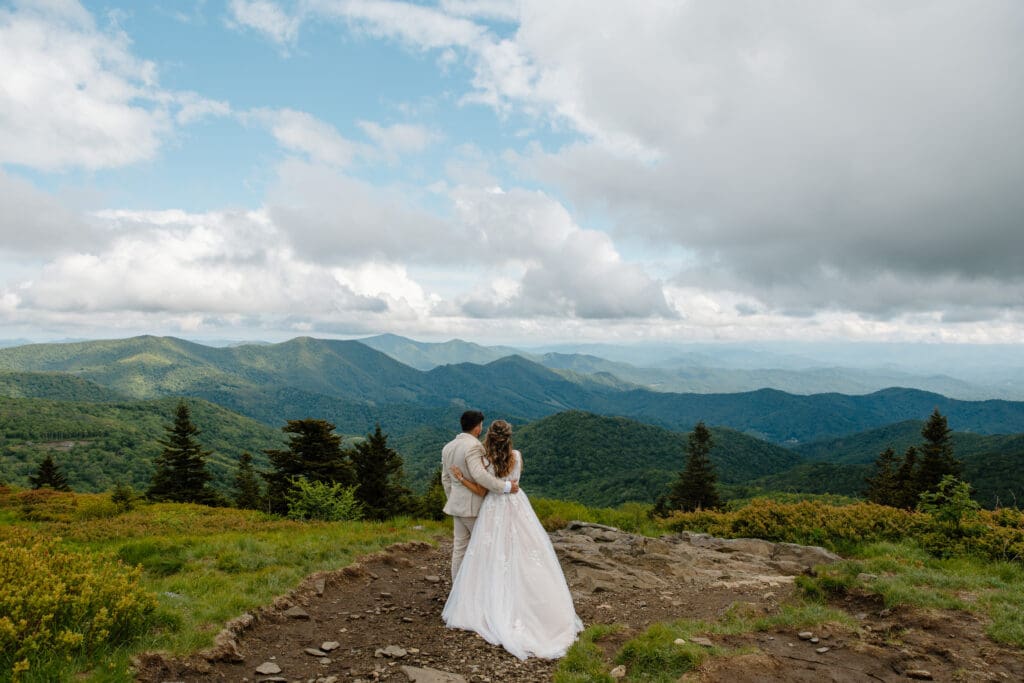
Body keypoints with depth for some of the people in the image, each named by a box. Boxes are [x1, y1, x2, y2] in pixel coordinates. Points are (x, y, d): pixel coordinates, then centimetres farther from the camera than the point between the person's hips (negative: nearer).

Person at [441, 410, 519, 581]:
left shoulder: (448, 447, 8)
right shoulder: (473, 446, -18)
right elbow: (479, 475, -31)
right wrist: (505, 486, -27)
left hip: (457, 504, 8)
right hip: (473, 505, -8)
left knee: (460, 546, 12)